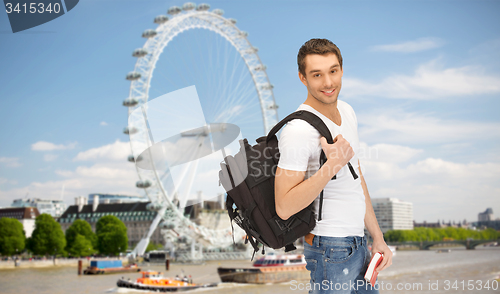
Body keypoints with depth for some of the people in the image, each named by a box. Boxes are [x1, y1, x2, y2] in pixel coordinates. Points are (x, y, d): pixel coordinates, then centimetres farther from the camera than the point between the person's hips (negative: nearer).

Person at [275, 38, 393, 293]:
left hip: (358, 244, 8)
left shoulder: (346, 112, 7)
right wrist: (333, 164, -28)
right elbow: (284, 208, -25)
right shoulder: (298, 130, -21)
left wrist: (378, 238, 15)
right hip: (331, 250, -8)